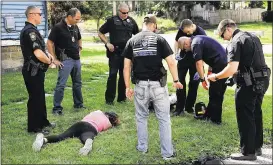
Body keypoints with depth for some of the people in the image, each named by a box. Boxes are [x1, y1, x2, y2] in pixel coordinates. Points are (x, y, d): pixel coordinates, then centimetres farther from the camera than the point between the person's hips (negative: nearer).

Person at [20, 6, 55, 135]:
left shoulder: (29, 30, 13)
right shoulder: (30, 31, -21)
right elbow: (38, 54, -28)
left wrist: (47, 54, 7)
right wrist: (48, 61, -9)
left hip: (35, 70, 10)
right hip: (33, 71, -10)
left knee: (40, 97, 19)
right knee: (35, 98, -1)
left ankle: (43, 121, 31)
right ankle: (34, 127, 8)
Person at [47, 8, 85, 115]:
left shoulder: (75, 27, 8)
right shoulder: (58, 27, -12)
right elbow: (49, 43, -12)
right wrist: (55, 59, -12)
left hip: (76, 59, 7)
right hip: (65, 60, -7)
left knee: (77, 83, 15)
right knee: (61, 84, -7)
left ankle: (78, 104, 28)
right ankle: (57, 108, -1)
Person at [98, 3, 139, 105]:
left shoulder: (131, 21, 8)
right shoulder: (112, 20, -2)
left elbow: (137, 35, 20)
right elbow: (100, 33, 3)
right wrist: (107, 43, -9)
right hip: (114, 52, -3)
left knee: (124, 75, 9)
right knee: (112, 75, -4)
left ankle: (122, 97, 19)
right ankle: (109, 98, 2)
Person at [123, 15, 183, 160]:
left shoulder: (132, 41, 3)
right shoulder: (159, 39, -4)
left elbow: (126, 67, 2)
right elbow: (171, 63, -8)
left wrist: (127, 87, 8)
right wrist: (176, 80, 5)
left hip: (141, 85, 2)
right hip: (158, 85, -2)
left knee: (141, 117, 21)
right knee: (164, 119, 9)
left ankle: (142, 147, 31)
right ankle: (167, 152, 13)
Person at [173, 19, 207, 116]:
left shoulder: (201, 33, -24)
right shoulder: (181, 30, -15)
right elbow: (177, 41, 5)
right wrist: (176, 53, -13)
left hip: (195, 60, -2)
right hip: (183, 58, 2)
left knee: (194, 83, 3)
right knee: (180, 82, -2)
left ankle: (189, 106, 15)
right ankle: (180, 107, 2)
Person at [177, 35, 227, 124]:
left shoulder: (195, 44, -10)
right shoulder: (198, 39, 19)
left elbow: (199, 63, -16)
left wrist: (202, 79, -9)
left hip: (219, 66, -10)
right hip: (225, 62, 10)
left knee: (214, 94, 1)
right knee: (218, 93, 15)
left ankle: (215, 119, 9)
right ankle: (209, 115, 27)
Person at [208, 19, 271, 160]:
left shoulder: (236, 42, -13)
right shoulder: (253, 37, 15)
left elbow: (231, 69, -23)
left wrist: (215, 77, -9)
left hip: (249, 83, -9)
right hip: (262, 80, 9)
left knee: (245, 117, 2)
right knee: (256, 114, 19)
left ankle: (248, 152, 9)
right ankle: (256, 147, 31)